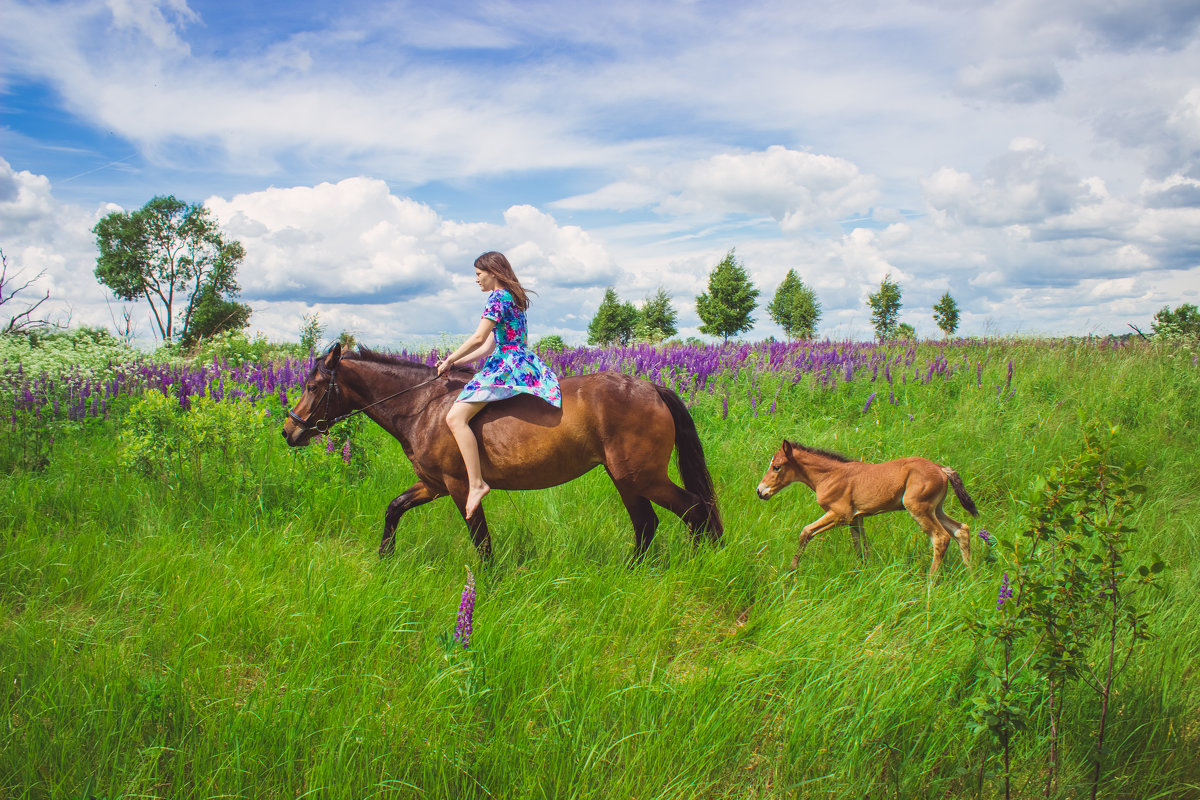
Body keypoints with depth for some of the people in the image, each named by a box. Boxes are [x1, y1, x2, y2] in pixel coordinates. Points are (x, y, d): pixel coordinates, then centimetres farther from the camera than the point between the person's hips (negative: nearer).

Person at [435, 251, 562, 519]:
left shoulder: (498, 296, -7)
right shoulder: (511, 297, 23)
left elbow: (478, 338, -14)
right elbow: (489, 346, 22)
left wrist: (450, 361, -2)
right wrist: (455, 362, 17)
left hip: (508, 365, -11)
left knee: (456, 417, -21)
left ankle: (477, 483, -27)